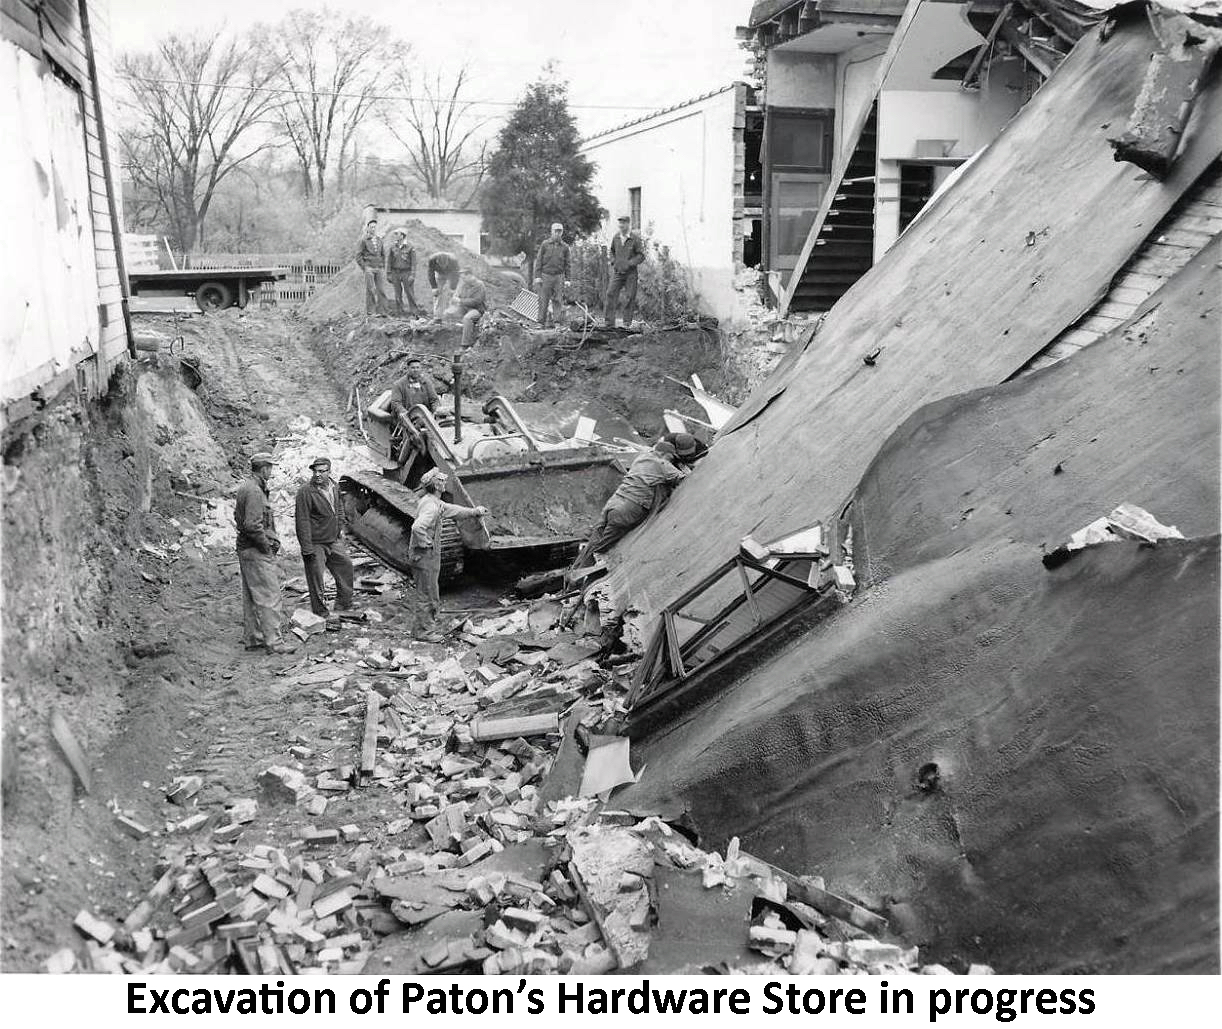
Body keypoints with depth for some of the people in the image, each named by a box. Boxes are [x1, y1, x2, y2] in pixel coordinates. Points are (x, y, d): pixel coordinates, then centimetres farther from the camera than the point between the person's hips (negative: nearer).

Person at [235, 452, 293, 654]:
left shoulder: (245, 487, 13)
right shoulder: (254, 491, -19)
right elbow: (252, 525, -26)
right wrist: (266, 545, -13)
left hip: (245, 549, 11)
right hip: (256, 552, -11)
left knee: (250, 597, 15)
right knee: (269, 597, -7)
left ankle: (251, 638, 23)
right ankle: (273, 642, -5)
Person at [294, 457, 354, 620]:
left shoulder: (334, 487, 4)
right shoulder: (305, 492, -19)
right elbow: (302, 521, -20)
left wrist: (339, 528, 13)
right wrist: (307, 548, -22)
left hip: (334, 541, 8)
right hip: (315, 543, -8)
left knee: (346, 566, 17)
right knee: (316, 578, 2)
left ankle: (344, 606, 32)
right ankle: (320, 613, 15)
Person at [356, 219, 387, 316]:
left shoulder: (379, 240, 16)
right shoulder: (363, 240, 0)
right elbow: (358, 256, -2)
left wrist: (383, 267, 12)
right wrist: (364, 268, -8)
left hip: (380, 268, 5)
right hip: (369, 268, -5)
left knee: (381, 290, -1)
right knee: (370, 290, -7)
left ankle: (381, 311, 3)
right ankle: (369, 313, -5)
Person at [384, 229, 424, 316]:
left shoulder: (410, 247, -6)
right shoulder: (392, 247, 1)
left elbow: (413, 262, -5)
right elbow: (388, 261, 5)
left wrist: (412, 275, -12)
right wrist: (388, 274, 1)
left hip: (406, 273, -2)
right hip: (395, 273, 2)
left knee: (410, 293, -3)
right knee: (398, 294, 5)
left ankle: (415, 310, 3)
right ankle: (398, 312, 11)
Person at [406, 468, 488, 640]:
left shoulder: (434, 502, 10)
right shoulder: (430, 506, -23)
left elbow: (451, 510, 26)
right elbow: (417, 527, -37)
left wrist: (474, 512, 33)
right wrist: (426, 543, -23)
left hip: (425, 556, 10)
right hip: (425, 556, -10)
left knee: (421, 592, 19)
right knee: (427, 594, 0)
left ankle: (419, 627, 29)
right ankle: (425, 631, 10)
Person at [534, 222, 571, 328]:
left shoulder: (565, 247, 7)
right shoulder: (545, 244, 3)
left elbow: (567, 264, 10)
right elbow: (539, 261, 3)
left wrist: (567, 280, 4)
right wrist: (537, 276, -4)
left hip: (559, 277, 1)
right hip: (546, 276, -1)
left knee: (559, 301, -3)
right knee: (543, 300, 0)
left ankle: (559, 323, 0)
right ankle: (541, 322, 5)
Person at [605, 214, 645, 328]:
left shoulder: (635, 238, -7)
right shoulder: (615, 237, 5)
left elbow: (641, 255, -7)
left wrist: (629, 263, -16)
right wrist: (613, 262, 6)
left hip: (630, 272, -3)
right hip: (617, 271, 3)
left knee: (630, 297, 1)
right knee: (611, 293, -6)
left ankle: (627, 322, 9)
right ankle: (609, 321, -4)